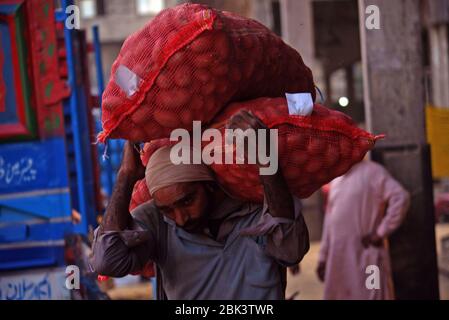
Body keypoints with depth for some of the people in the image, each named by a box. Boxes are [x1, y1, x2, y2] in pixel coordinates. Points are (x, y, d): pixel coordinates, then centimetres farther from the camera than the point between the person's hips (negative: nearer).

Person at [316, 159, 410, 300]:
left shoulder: (372, 171, -6)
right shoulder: (336, 181, 17)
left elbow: (401, 197, -17)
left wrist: (381, 232, -17)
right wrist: (323, 257, 16)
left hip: (366, 256, -7)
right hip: (338, 258, 7)